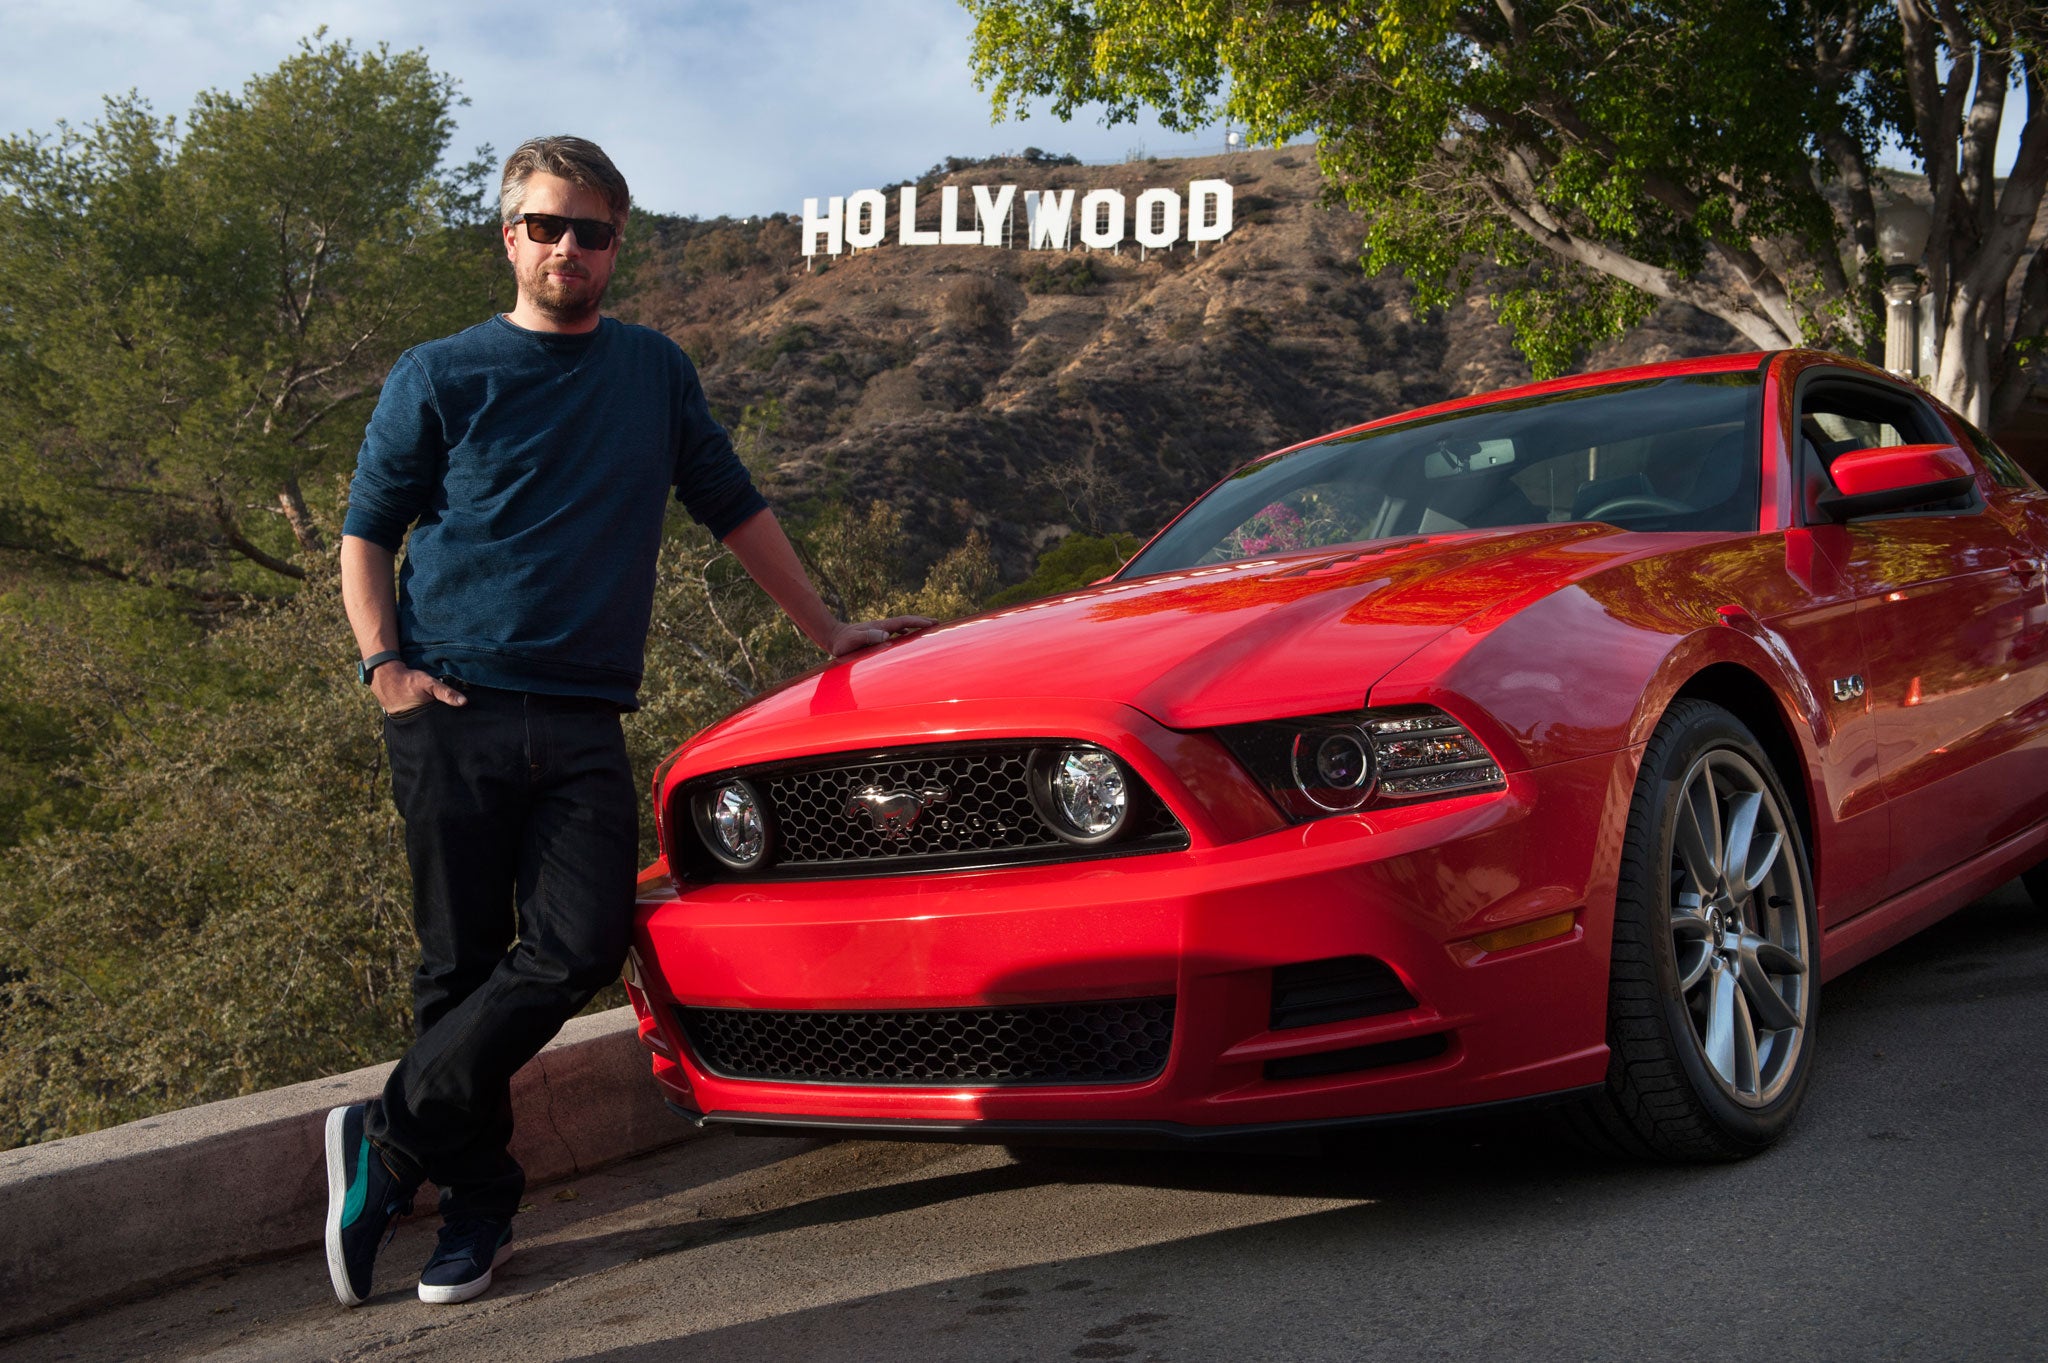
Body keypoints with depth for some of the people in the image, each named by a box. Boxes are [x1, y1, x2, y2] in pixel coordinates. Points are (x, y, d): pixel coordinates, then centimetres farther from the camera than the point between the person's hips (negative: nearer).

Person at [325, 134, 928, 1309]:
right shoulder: (441, 377, 8)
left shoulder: (655, 371, 17)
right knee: (464, 962, -1)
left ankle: (390, 1145, -3)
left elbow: (735, 508, 23)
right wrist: (384, 664, -5)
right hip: (453, 715, -2)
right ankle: (477, 1206, 11)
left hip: (583, 720, 2)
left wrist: (830, 630, 22)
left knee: (581, 946, -15)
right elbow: (367, 532, 10)